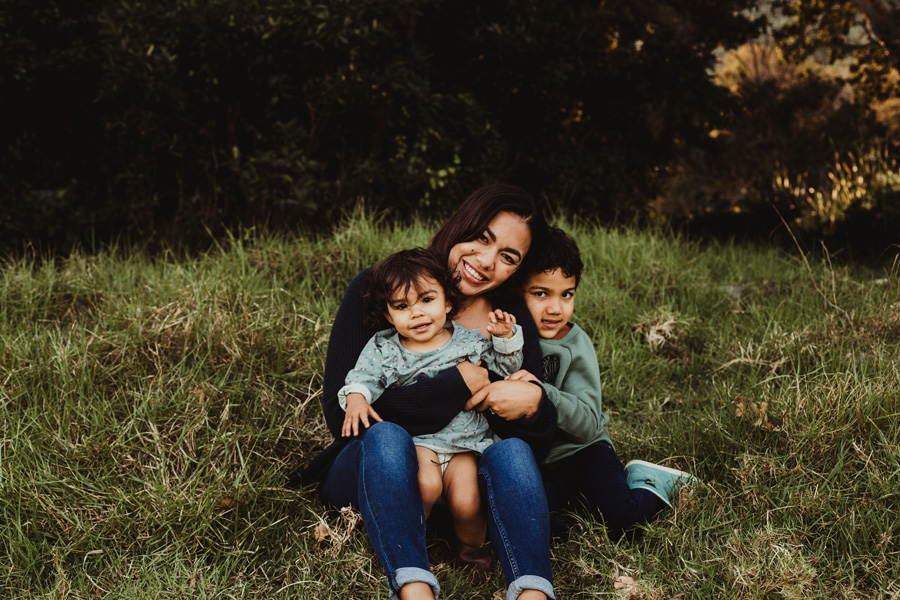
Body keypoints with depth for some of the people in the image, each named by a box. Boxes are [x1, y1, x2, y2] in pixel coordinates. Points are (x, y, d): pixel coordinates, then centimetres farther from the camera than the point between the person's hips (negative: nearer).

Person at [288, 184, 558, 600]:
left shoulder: (513, 326, 0)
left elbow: (539, 447, 1)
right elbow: (340, 412, -19)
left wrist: (534, 402, -22)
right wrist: (456, 384, -20)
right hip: (367, 474, -2)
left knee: (512, 450, -26)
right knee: (387, 435, -33)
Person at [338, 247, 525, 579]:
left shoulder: (471, 340, 6)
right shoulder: (383, 349, 4)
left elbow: (506, 369, 13)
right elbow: (362, 378, 5)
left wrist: (505, 339, -5)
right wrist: (356, 398, -17)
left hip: (467, 442, 1)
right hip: (415, 439, -1)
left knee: (466, 501, -20)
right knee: (427, 484, -31)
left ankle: (472, 547, 15)